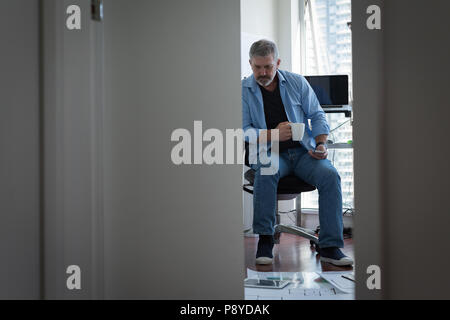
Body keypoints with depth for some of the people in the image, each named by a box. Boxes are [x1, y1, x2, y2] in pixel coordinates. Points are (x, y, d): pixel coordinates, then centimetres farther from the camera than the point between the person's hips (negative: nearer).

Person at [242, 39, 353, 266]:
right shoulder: (244, 90, 4)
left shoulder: (297, 82, 9)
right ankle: (265, 239, -25)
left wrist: (321, 144, -6)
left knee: (330, 175, -26)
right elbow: (243, 130, -1)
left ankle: (330, 246, -23)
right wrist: (273, 135, -16)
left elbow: (317, 116, 11)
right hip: (269, 153, -2)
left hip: (303, 151, 2)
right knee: (266, 172, -37)